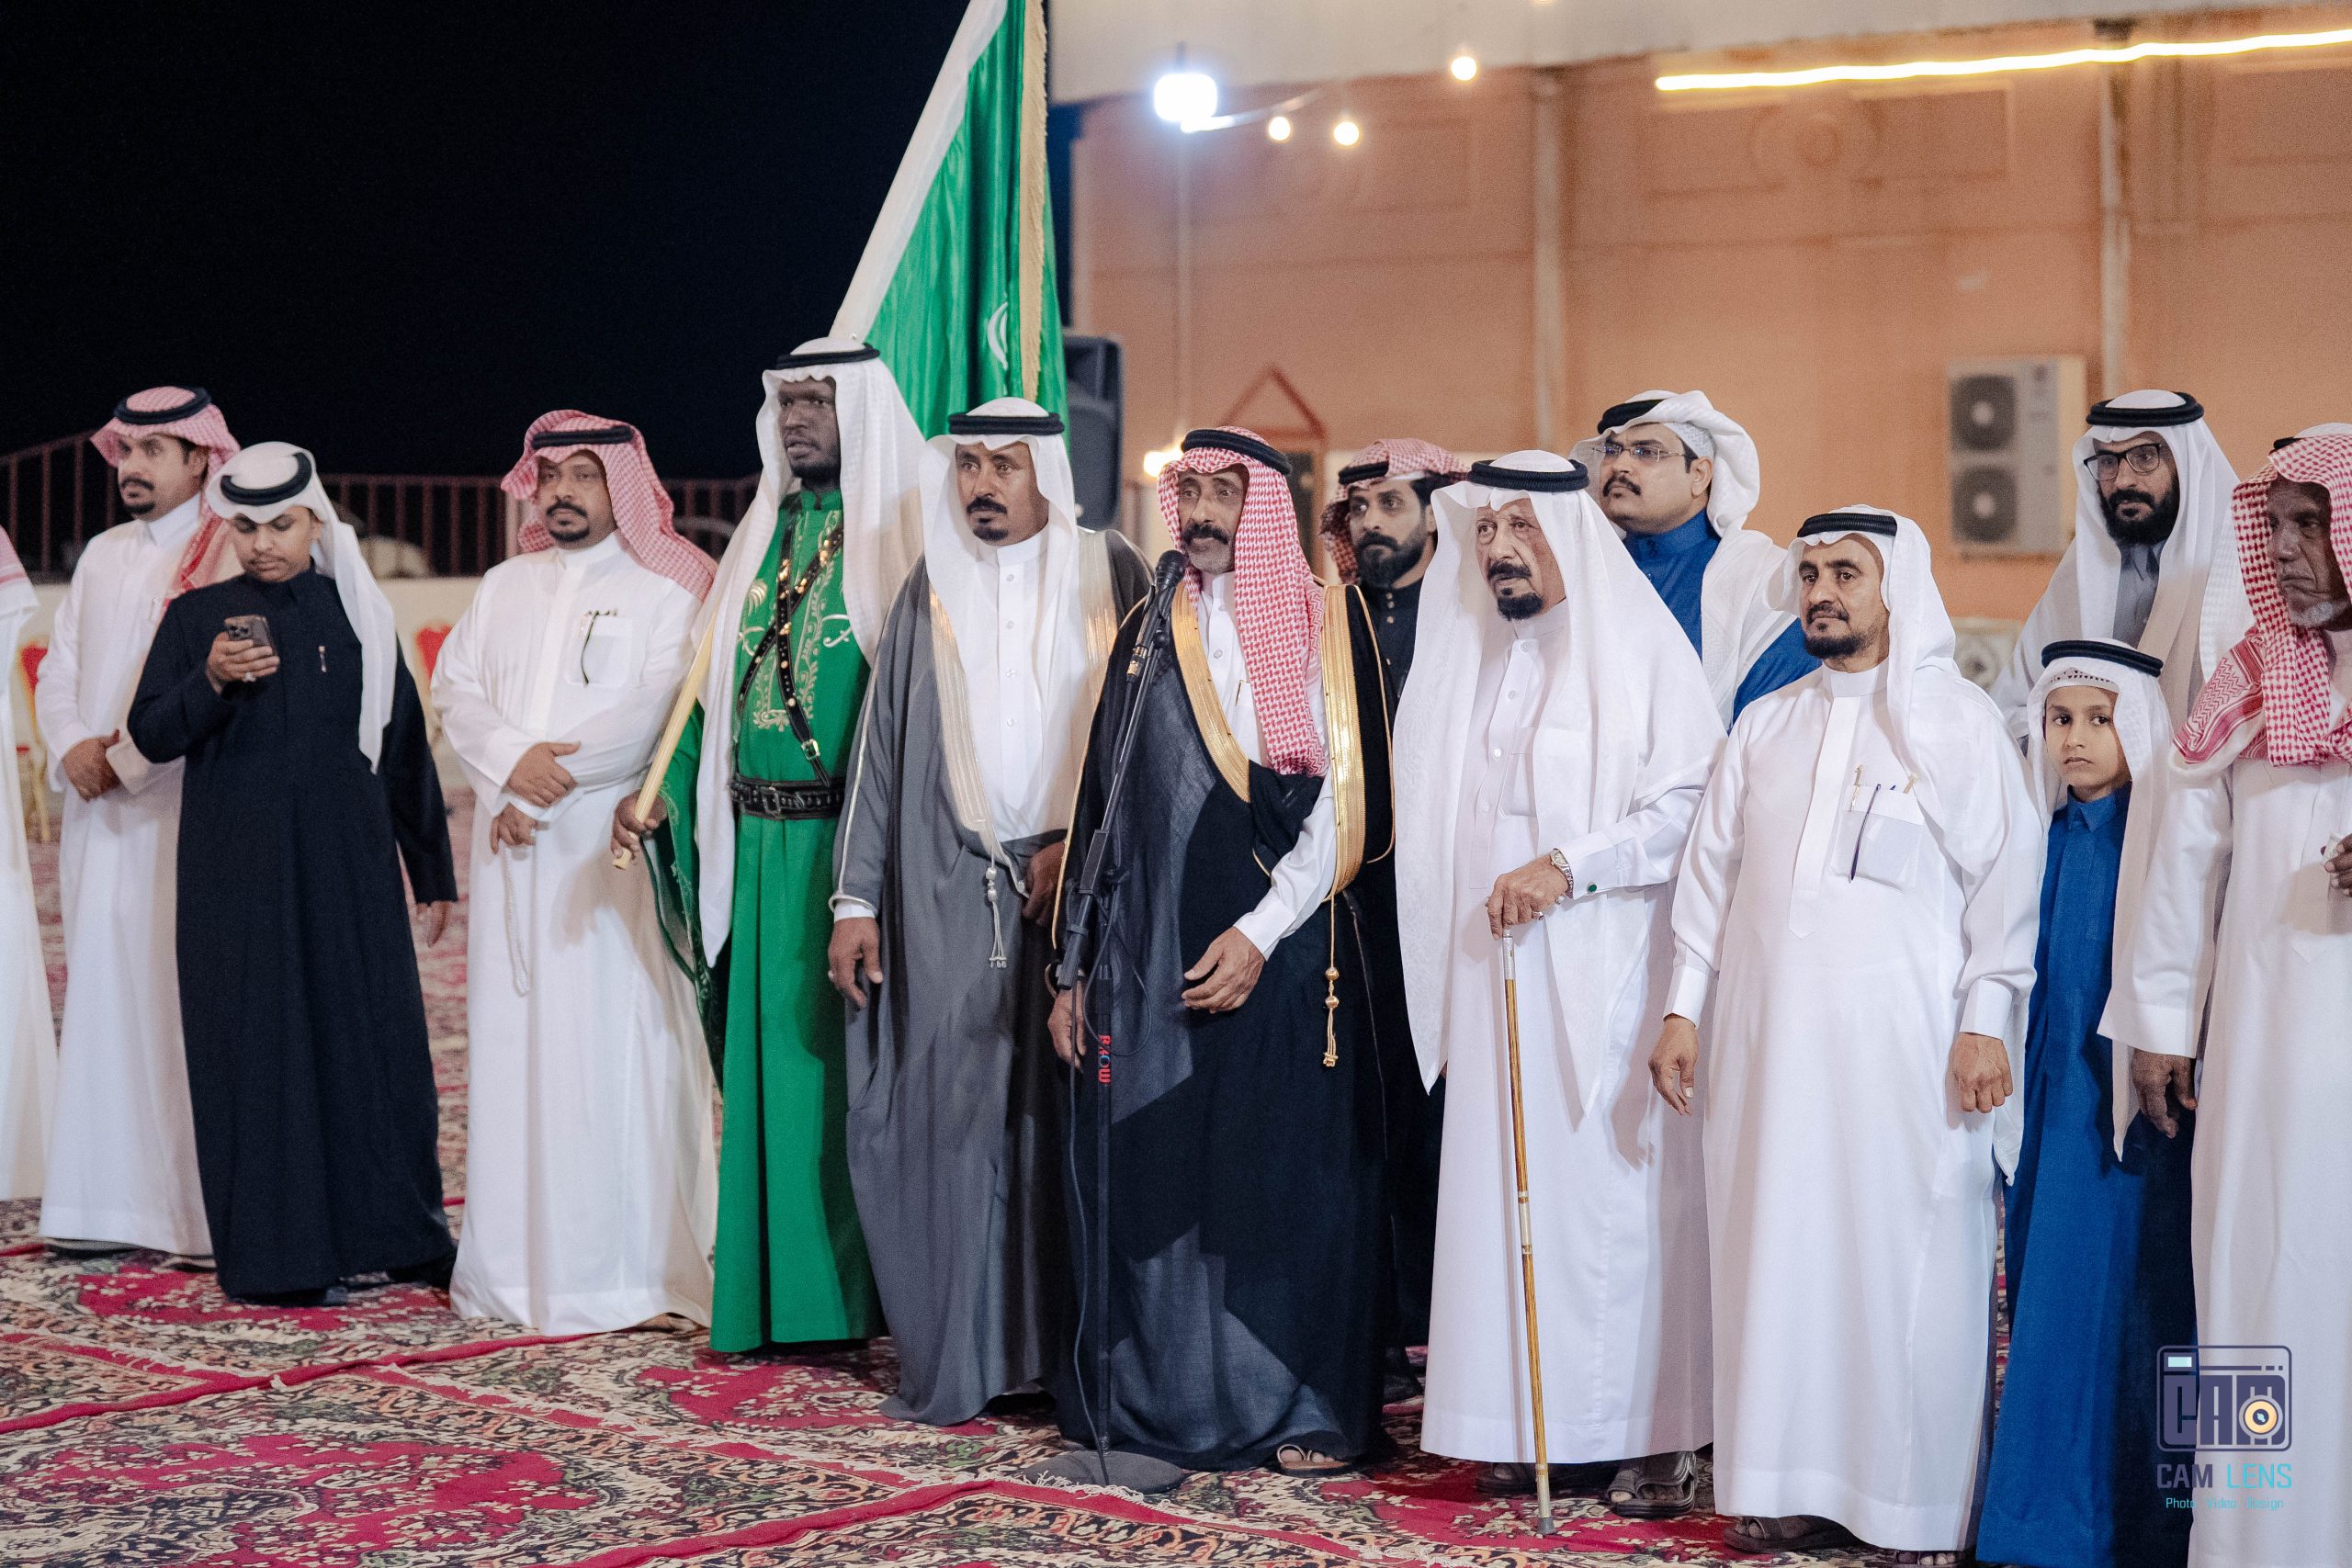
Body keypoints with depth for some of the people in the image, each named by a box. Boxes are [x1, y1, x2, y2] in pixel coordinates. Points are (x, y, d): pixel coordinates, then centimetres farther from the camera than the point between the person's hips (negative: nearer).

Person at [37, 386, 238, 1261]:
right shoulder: (104, 556, 18)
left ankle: (210, 1211, -5)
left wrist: (127, 756, -14)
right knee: (103, 996, 5)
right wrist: (72, 748, -2)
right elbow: (59, 671, 17)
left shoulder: (231, 558, -5)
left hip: (185, 809, -7)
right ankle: (114, 1201, 10)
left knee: (190, 997, -8)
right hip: (101, 814, 7)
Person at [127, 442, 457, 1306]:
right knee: (257, 1047, 0)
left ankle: (393, 1233, 13)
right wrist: (210, 681, -20)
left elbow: (405, 747, 10)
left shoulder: (358, 613, 7)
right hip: (239, 870, -1)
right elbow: (151, 735, -1)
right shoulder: (197, 616, 4)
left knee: (377, 1035, 2)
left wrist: (433, 872, 9)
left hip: (348, 864, 1)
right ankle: (276, 1254, 6)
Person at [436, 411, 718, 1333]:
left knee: (613, 1044, -8)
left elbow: (657, 710, -11)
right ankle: (512, 1261, 10)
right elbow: (455, 688, 8)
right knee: (511, 1042, 4)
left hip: (611, 853, -5)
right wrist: (511, 758, -11)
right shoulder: (504, 589, 19)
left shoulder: (668, 590, 1)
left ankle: (627, 1268, -5)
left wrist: (551, 778, -14)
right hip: (513, 856, 5)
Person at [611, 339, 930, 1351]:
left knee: (853, 1063, -2)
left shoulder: (902, 535, -5)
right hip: (758, 849, 6)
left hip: (854, 843, -6)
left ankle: (866, 1292, 6)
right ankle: (772, 1294, 17)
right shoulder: (766, 535, 16)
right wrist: (661, 791, 5)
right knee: (767, 1065, 9)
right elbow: (715, 685, 19)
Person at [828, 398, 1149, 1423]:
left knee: (1070, 1115, -1)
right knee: (945, 1113, -2)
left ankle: (1072, 1345, 7)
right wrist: (857, 896, 4)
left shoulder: (1109, 572, 6)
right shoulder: (930, 587, 11)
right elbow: (881, 747, 10)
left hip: (1077, 881, -1)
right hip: (947, 895, 1)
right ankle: (950, 1362, 5)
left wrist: (1079, 845, -8)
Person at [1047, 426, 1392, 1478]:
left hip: (1282, 950, -4)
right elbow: (1103, 804, 14)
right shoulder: (1148, 637, 13)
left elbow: (1347, 800, -6)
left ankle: (1309, 1409, 8)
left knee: (1287, 1174, -2)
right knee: (1152, 1173, 3)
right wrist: (1075, 966, 11)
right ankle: (1164, 1397, 14)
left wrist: (1261, 933, -14)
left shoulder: (1322, 625, 1)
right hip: (1149, 950, 4)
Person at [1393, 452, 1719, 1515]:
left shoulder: (1640, 647, -3)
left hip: (1610, 973, -5)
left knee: (1620, 1185, -5)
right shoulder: (1471, 662, 15)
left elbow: (1691, 804, -10)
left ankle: (1655, 1434, 1)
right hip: (1497, 969, 5)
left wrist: (1568, 867, -16)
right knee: (1505, 1186, 2)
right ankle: (1522, 1421, 8)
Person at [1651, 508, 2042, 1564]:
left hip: (1905, 1040, -4)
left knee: (1909, 1260, -4)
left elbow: (2006, 875, -2)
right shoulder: (1764, 726, 15)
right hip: (1771, 1036, 4)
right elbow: (1711, 873, 17)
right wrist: (1684, 1010, 9)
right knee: (1780, 1252, 3)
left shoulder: (1958, 718, 3)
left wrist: (1987, 1020, -10)